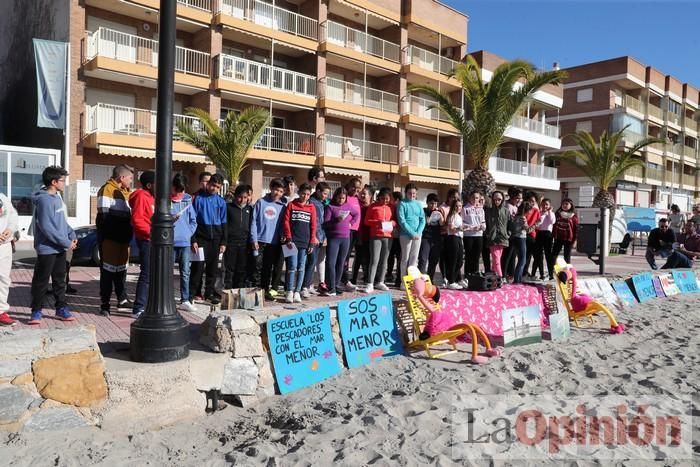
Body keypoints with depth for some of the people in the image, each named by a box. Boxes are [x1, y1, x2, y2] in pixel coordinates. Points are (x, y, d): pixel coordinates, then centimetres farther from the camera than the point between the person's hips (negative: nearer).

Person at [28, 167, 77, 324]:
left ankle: (61, 309, 23)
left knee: (60, 280, 15)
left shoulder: (57, 197, 10)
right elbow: (46, 228, -23)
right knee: (41, 281, 3)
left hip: (60, 248, 9)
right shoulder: (44, 200, -18)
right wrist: (66, 242, -18)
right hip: (47, 249, -9)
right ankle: (36, 311, 14)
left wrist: (72, 235, 5)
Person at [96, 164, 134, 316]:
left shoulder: (126, 192, 17)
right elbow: (103, 215, -16)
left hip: (123, 238, 8)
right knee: (108, 270, -1)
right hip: (110, 239, -8)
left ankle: (122, 300, 26)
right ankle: (104, 304, 7)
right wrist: (104, 237, -19)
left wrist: (129, 234, 12)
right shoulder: (107, 189, -10)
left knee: (121, 269, 15)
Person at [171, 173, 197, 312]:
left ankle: (185, 300, 11)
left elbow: (193, 221, 13)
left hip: (185, 242, 3)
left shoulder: (187, 200, 8)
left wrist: (188, 233, 0)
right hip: (169, 242, -3)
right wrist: (170, 219, -18)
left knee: (185, 272, 5)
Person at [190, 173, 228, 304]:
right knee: (198, 266, -5)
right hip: (201, 237, -3)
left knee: (213, 267, 9)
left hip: (216, 238, 3)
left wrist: (223, 242, 6)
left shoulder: (221, 201, 9)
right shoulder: (199, 198, -1)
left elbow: (224, 223, 11)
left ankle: (209, 292, 19)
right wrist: (193, 240, -8)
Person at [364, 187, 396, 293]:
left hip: (388, 236, 4)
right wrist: (376, 222, -16)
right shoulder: (373, 206, 1)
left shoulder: (391, 207, 11)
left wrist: (393, 222, -4)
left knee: (384, 260, 8)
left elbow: (395, 220, 19)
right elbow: (366, 221, 1)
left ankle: (380, 282, 17)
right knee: (374, 260, -9)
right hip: (375, 236, -4)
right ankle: (370, 284, -8)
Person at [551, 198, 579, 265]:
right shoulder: (557, 214, 8)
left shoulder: (574, 216, -1)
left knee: (567, 257, 5)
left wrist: (575, 240, -7)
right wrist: (552, 236, 7)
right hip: (558, 238, 3)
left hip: (568, 239, -3)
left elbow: (576, 229, -2)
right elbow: (554, 226, 12)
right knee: (553, 255, -1)